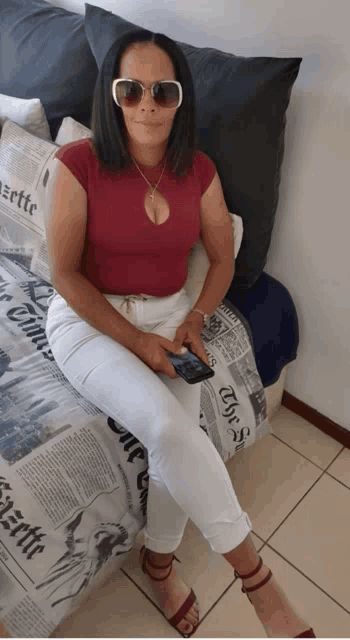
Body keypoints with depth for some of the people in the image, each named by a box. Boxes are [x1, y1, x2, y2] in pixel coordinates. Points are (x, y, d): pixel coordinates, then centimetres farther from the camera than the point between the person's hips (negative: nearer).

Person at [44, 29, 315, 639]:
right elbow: (65, 274, -11)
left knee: (177, 435, -20)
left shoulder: (199, 171, -1)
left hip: (170, 314, 4)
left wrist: (193, 322, -8)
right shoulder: (79, 165, -12)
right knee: (168, 425, -27)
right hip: (90, 318, -3)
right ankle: (253, 571, -6)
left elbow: (223, 259, 8)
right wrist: (137, 341, -15)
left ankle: (159, 558, 12)